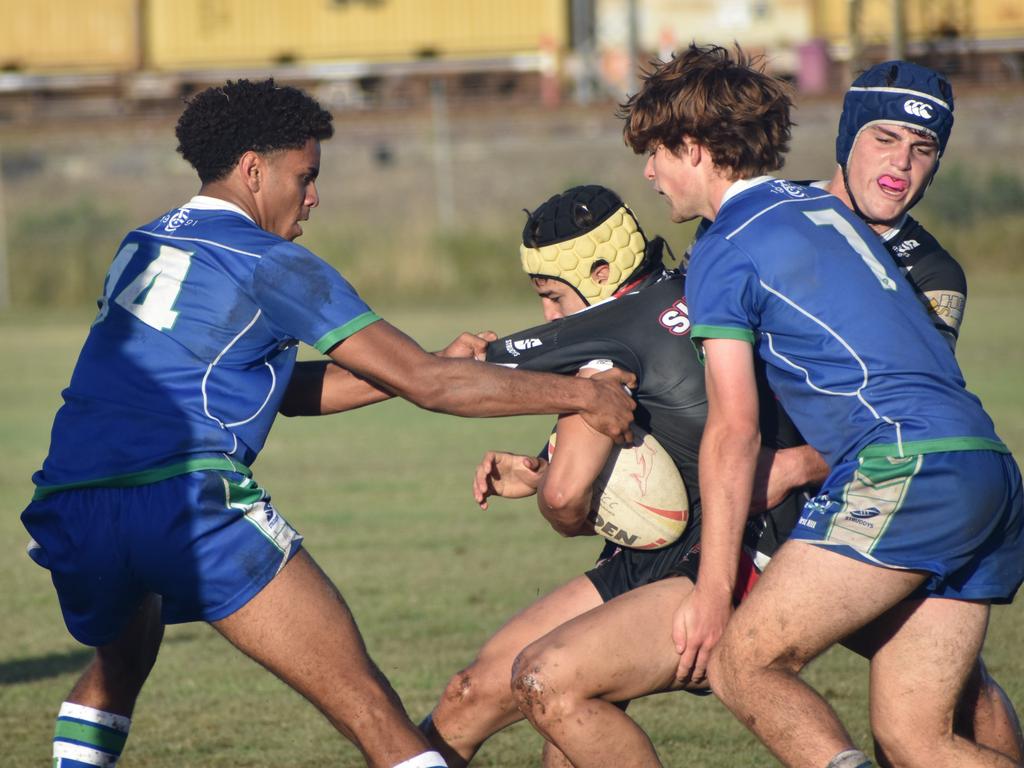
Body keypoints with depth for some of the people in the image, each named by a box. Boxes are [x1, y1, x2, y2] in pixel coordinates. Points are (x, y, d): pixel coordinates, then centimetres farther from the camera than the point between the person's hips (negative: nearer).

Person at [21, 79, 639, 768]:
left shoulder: (141, 247, 24)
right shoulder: (271, 265, 3)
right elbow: (424, 384, 2)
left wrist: (438, 367, 26)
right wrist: (578, 394, 10)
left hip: (64, 515, 7)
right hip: (188, 500, -7)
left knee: (121, 660, 38)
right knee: (373, 711, -7)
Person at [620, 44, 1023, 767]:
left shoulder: (726, 250, 0)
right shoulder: (823, 207, 25)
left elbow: (734, 431, -5)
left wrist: (714, 589, -3)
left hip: (905, 468, -8)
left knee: (740, 662, -4)